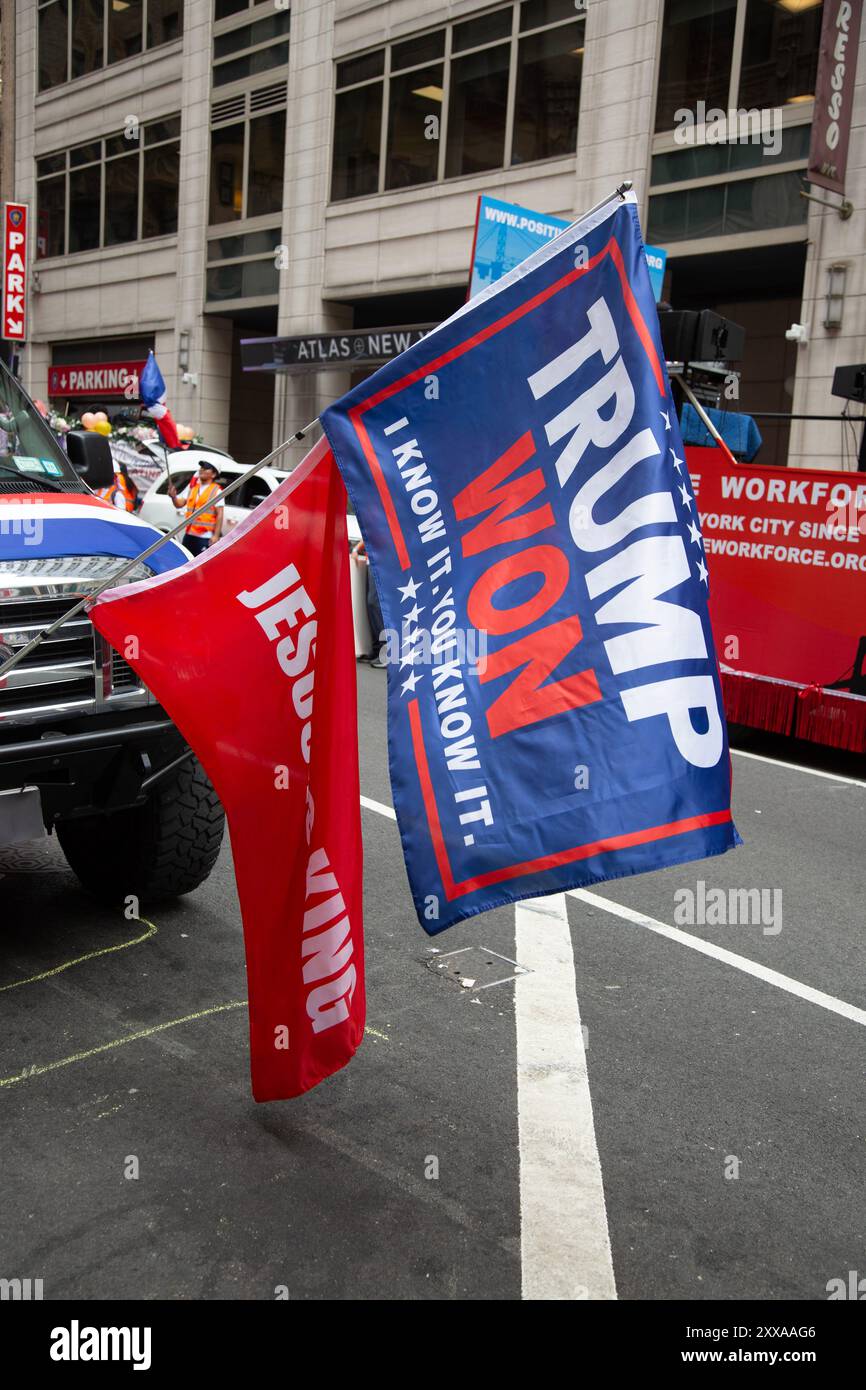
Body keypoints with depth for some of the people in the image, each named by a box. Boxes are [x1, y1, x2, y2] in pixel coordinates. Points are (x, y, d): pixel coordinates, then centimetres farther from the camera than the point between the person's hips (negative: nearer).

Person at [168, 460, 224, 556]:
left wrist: (216, 535, -16)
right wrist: (174, 497, -14)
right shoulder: (192, 487, 13)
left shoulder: (216, 491, -5)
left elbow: (219, 515, -9)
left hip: (205, 537, -7)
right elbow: (179, 504, 10)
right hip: (189, 534, 7)